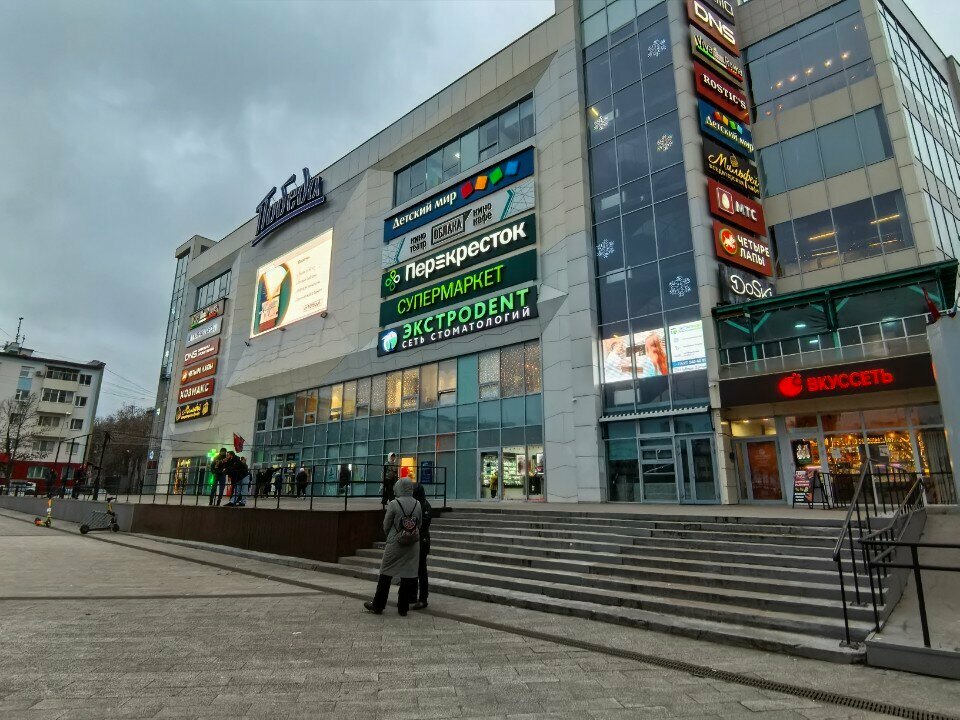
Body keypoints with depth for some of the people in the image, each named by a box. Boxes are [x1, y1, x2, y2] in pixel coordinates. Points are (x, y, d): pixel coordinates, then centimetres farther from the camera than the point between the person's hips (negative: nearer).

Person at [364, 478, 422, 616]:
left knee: (386, 575, 9)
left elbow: (386, 525, -2)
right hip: (413, 544, 3)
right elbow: (420, 524, 7)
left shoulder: (394, 504, -11)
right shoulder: (417, 504, -1)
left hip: (395, 543, -3)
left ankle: (377, 606, 18)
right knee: (408, 576, 10)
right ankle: (403, 607, 17)